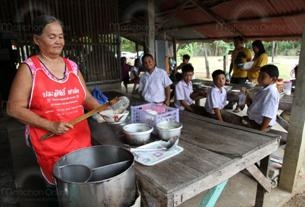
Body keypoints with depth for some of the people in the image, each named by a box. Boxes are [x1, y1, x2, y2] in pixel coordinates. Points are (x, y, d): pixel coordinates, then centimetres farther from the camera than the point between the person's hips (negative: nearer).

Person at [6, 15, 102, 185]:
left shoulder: (72, 66, 6)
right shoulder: (29, 68, -6)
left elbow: (86, 97, 10)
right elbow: (14, 108, -8)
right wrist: (50, 125, -17)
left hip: (81, 138, 4)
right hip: (49, 143, -4)